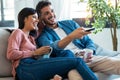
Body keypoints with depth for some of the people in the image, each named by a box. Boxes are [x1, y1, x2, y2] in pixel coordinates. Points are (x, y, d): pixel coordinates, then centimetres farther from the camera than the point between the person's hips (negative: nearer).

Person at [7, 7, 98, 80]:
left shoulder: (31, 37, 37)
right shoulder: (18, 32, 11)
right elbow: (11, 54, -5)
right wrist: (35, 52, -2)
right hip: (25, 68, -8)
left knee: (67, 53, -12)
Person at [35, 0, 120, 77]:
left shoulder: (70, 23, 23)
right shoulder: (42, 36, 9)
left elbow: (88, 41, 20)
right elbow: (52, 48, -13)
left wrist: (90, 52, -4)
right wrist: (71, 37, -30)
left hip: (87, 58, 4)